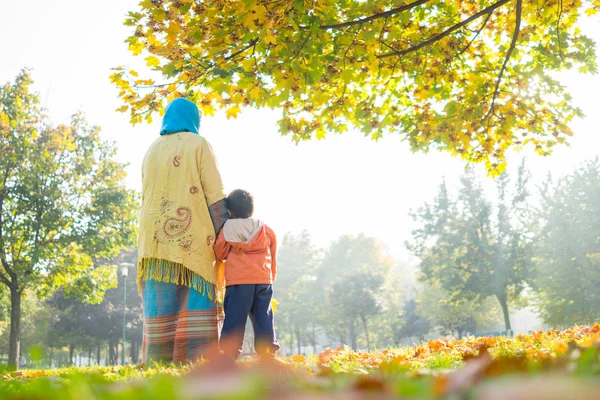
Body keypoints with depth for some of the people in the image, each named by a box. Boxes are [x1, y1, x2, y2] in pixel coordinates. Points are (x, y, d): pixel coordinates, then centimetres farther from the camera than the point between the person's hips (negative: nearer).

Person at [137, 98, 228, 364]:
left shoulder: (152, 150, 19)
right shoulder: (198, 144, 4)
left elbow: (146, 196, 17)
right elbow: (215, 195, -4)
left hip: (155, 237, 5)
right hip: (192, 236, -5)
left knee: (160, 300, 2)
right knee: (194, 301, -6)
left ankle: (158, 360, -2)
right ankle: (194, 358, -13)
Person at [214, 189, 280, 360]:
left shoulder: (227, 229, 3)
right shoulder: (266, 230, 13)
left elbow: (219, 253, 8)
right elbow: (273, 258, 18)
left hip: (238, 282, -3)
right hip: (264, 280, 3)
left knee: (234, 319, -1)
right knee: (263, 317, 7)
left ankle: (229, 354, -5)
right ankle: (268, 354, 4)